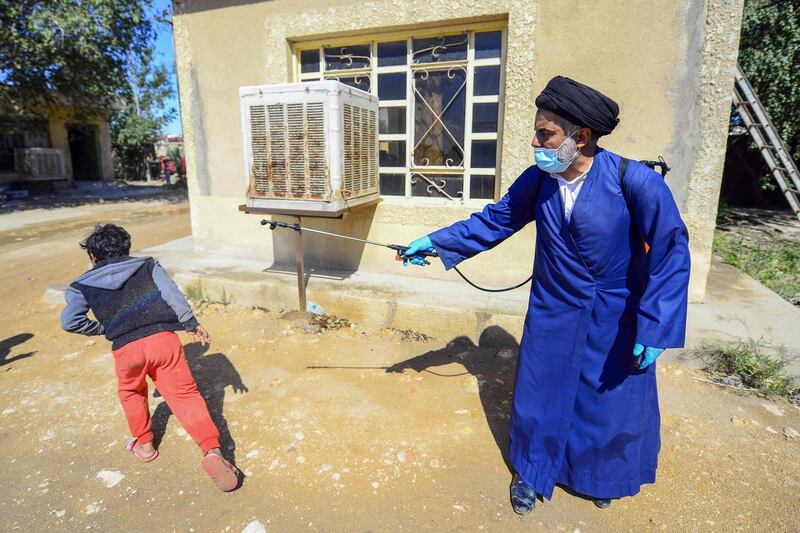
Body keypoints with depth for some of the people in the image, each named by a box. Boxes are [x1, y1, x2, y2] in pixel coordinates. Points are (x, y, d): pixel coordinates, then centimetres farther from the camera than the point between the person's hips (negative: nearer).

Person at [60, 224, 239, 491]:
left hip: (126, 349, 1)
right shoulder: (148, 265, 16)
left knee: (131, 392, 30)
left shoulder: (83, 285, 17)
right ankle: (212, 451, -16)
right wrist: (191, 324, 2)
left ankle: (144, 445, 43)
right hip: (163, 339, 0)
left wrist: (102, 328, 22)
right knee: (185, 395, 0)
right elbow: (172, 294, 2)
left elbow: (69, 321, 8)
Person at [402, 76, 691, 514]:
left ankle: (602, 476, 47)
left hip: (615, 320, -2)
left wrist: (654, 329, -19)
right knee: (541, 394, 14)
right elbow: (492, 221, -1)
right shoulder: (538, 180, -10)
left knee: (610, 400, 16)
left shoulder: (635, 181, -22)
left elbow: (671, 251, -16)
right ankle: (532, 471, 41)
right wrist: (435, 242, -5)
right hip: (553, 314, 3)